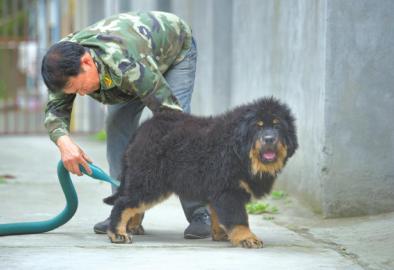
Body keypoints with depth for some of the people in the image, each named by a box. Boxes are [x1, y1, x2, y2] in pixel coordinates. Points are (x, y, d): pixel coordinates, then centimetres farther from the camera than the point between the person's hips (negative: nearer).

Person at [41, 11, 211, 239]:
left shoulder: (127, 65, -47)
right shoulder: (67, 65, -28)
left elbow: (169, 110, -44)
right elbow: (55, 110, -24)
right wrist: (64, 141, -47)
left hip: (176, 48, -6)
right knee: (118, 124, -10)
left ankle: (199, 214, -19)